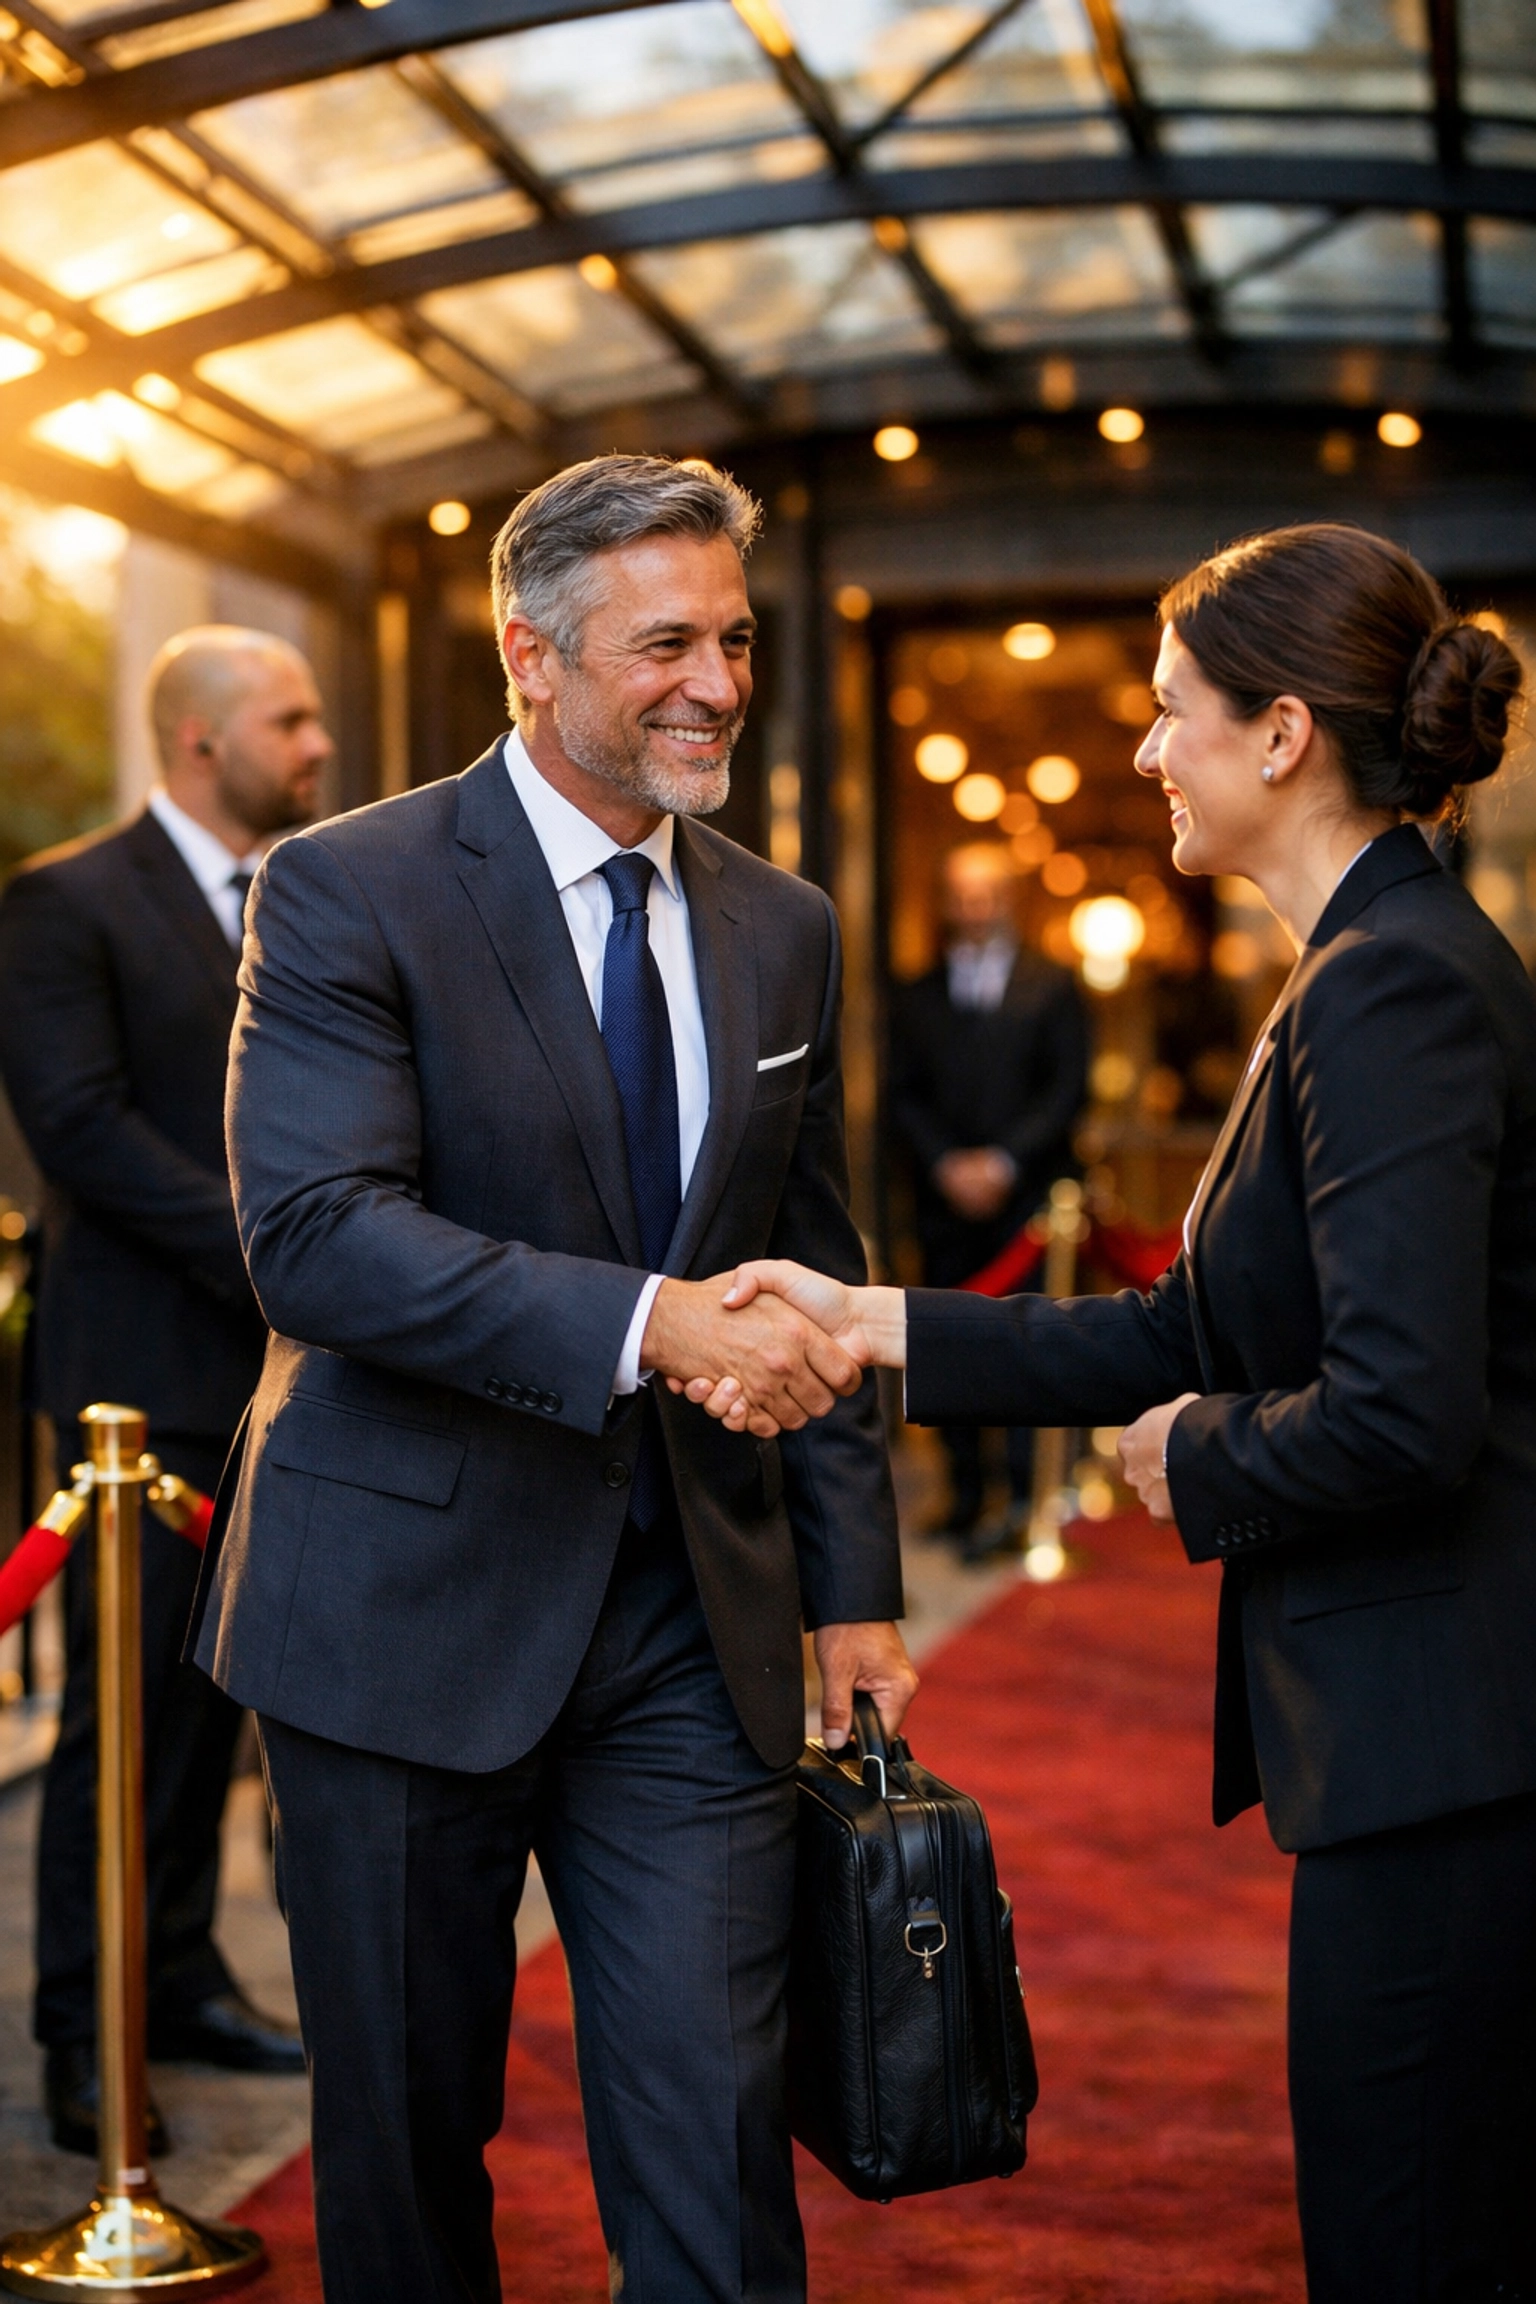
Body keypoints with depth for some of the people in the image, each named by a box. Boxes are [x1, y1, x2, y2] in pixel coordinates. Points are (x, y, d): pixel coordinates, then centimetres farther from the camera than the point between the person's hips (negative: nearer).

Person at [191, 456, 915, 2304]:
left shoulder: (782, 930, 9)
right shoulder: (349, 891, -9)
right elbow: (311, 1233, -22)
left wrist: (854, 1588, 8)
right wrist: (646, 1320, -31)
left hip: (695, 1628, 4)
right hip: (412, 1610, -3)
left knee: (716, 2134, 2)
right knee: (404, 2127, 12)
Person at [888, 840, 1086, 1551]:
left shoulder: (1051, 987, 7)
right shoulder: (916, 998, 13)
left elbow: (1068, 1088, 0)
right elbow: (903, 1096, 9)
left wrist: (1004, 1162, -9)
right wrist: (946, 1165, -7)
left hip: (1027, 1200, -2)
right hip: (946, 1201, 3)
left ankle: (1030, 1495, -8)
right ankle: (964, 1500, 8)